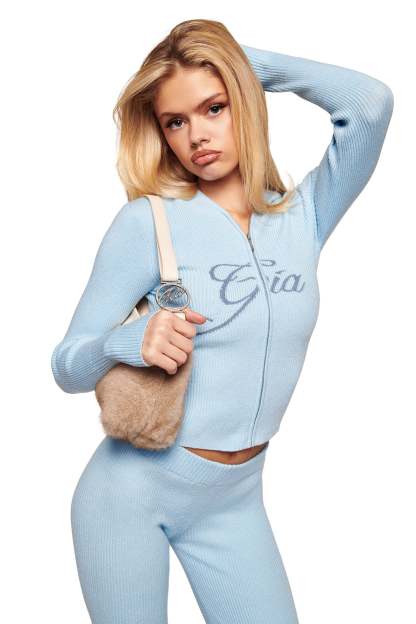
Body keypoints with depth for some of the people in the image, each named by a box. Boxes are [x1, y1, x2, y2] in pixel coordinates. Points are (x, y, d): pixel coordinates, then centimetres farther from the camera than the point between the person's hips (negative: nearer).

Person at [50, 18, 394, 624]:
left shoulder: (304, 215, -2)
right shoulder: (148, 221, -12)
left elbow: (370, 103, -17)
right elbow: (67, 365, -8)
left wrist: (252, 61, -7)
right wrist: (128, 341, -29)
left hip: (235, 499, 3)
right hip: (133, 487, -3)